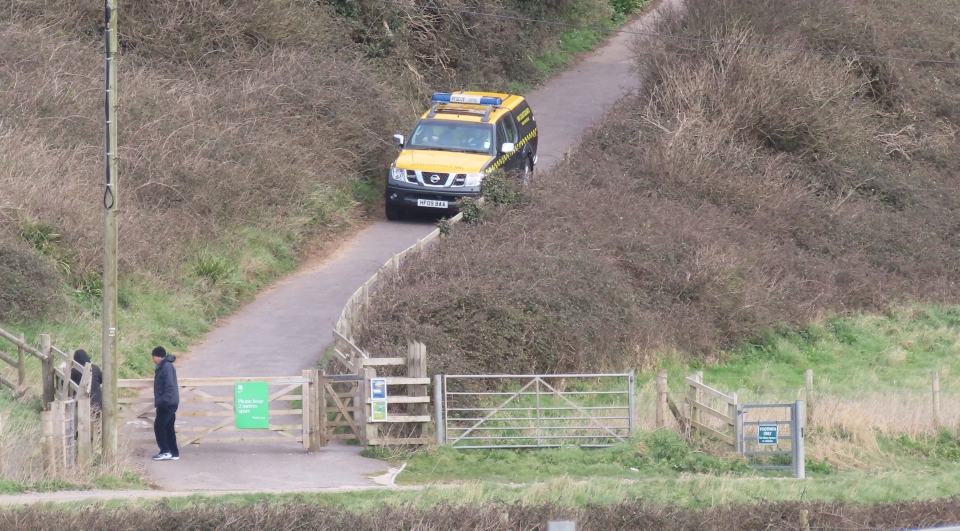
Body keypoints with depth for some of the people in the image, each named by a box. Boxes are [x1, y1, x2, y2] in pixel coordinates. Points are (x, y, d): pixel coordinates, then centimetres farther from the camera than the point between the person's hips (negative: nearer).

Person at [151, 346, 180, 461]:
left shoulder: (166, 367, -15)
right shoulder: (162, 366, 17)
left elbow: (169, 386, -23)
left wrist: (163, 400, -26)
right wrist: (159, 401, 21)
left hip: (167, 403, -10)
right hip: (169, 403, 10)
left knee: (159, 426, -10)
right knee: (168, 428, 10)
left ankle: (165, 451, -10)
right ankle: (173, 453, 12)